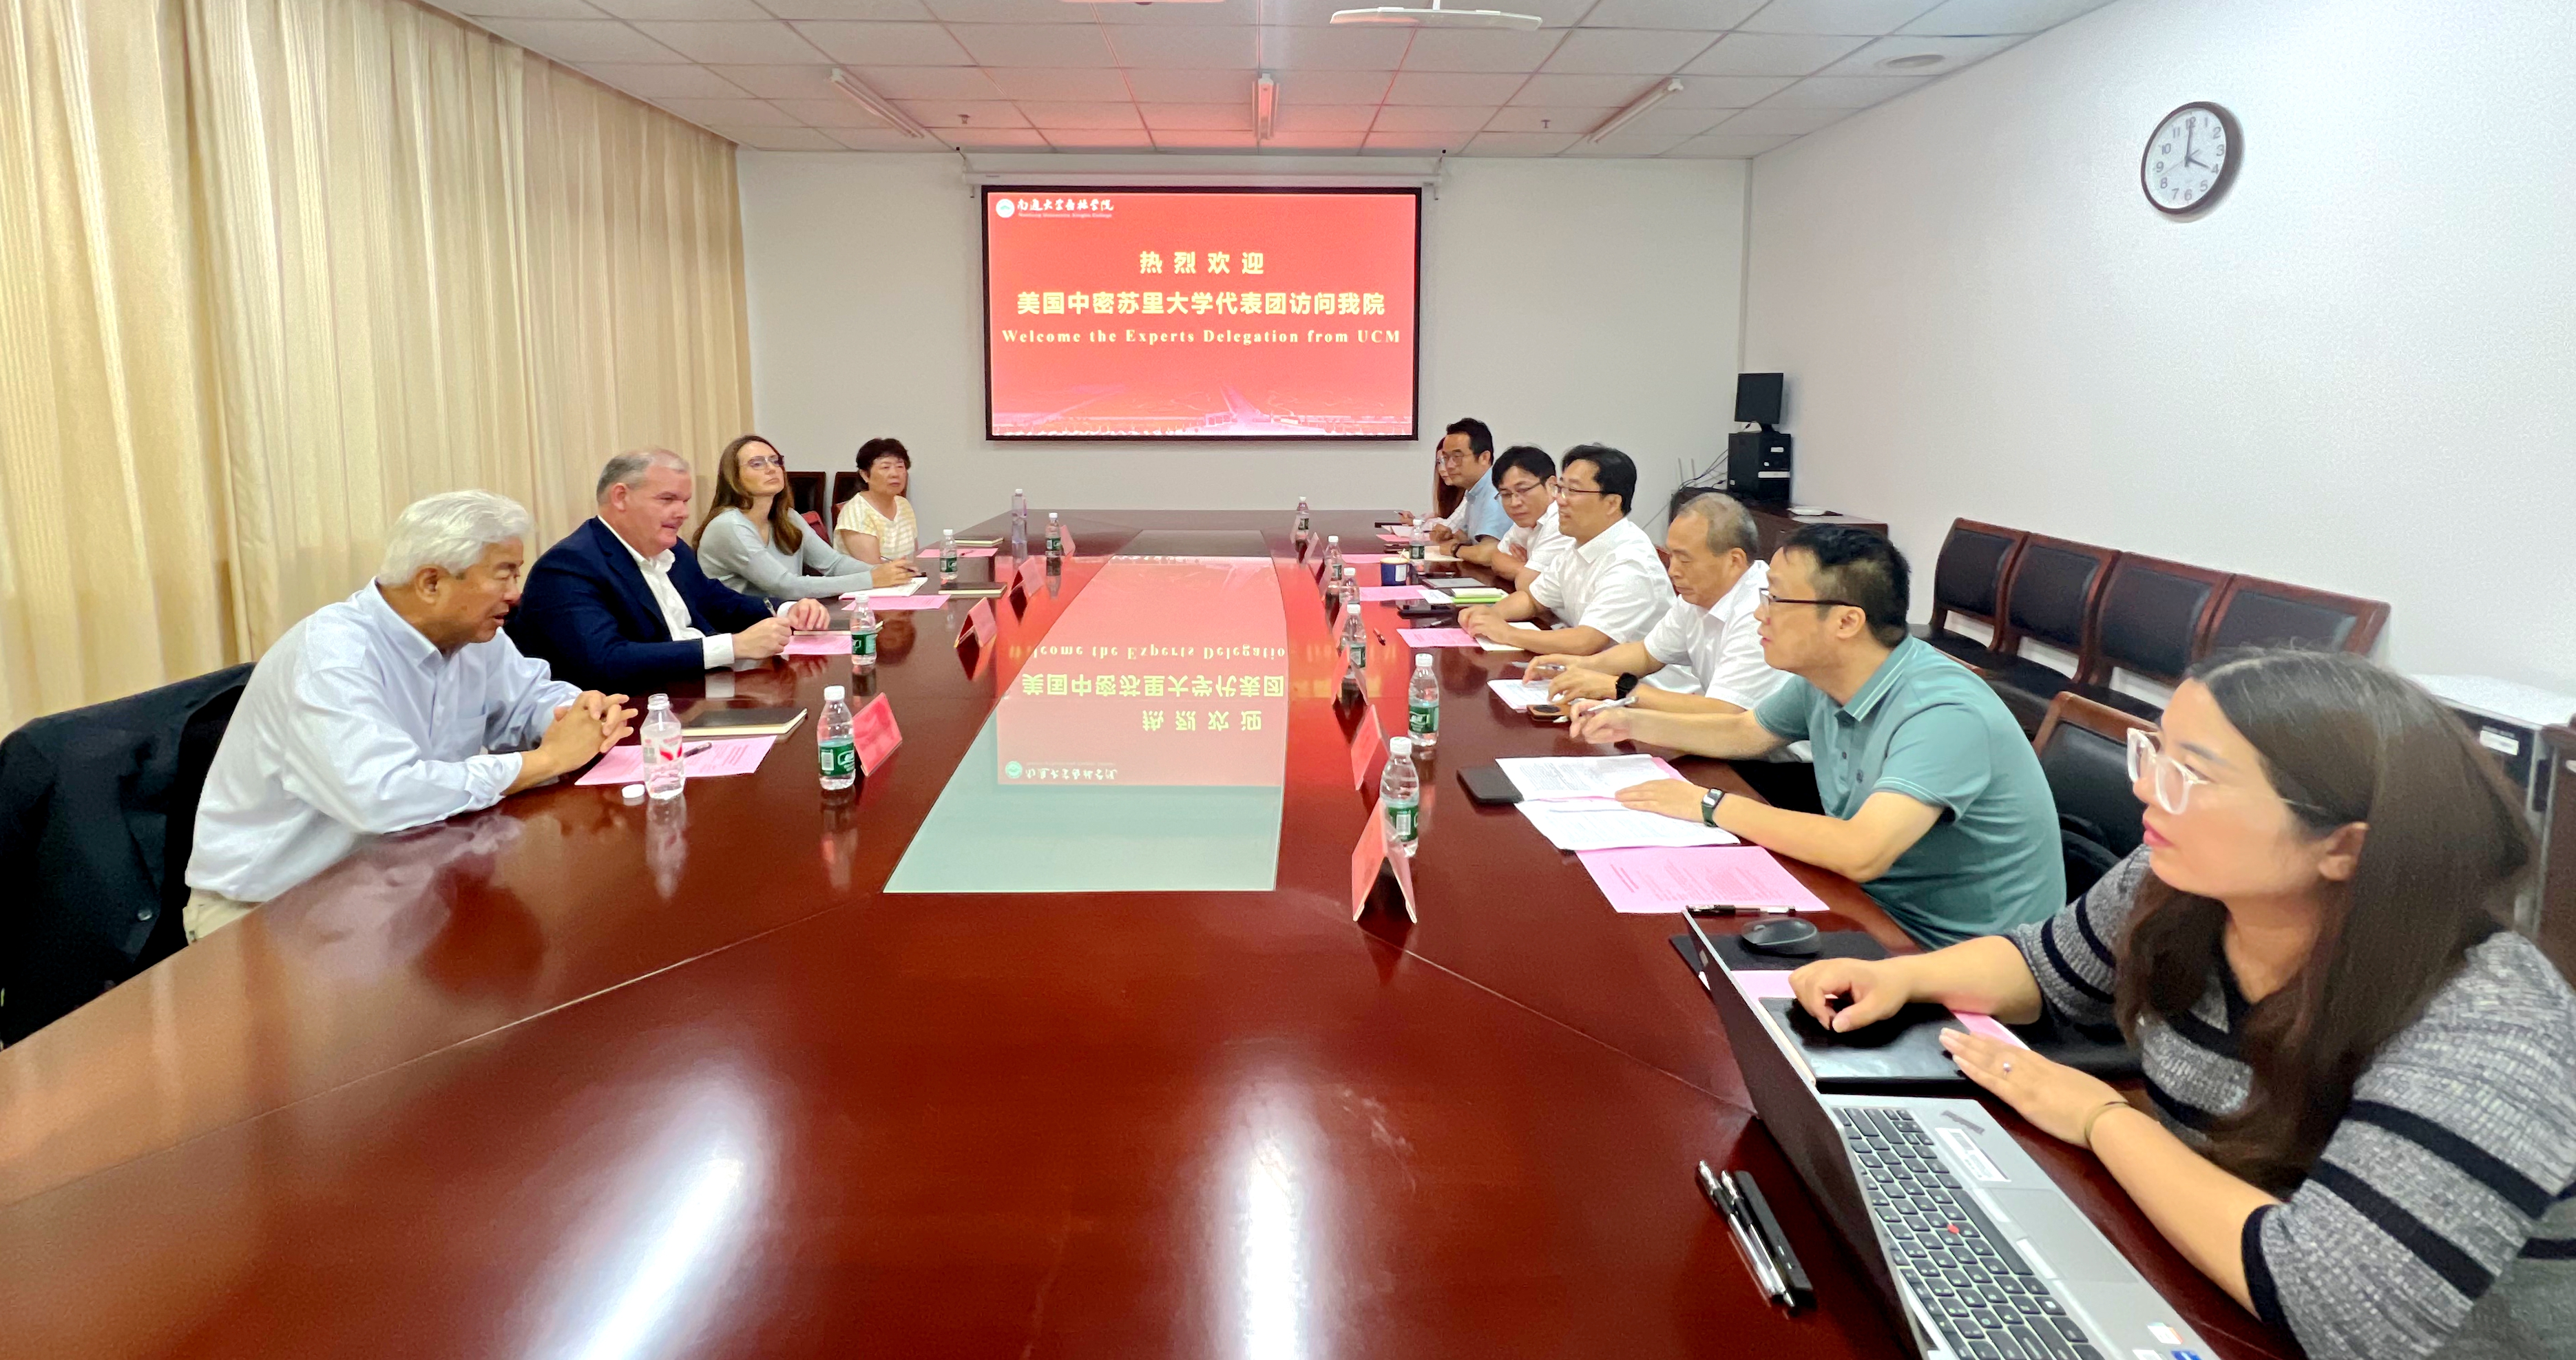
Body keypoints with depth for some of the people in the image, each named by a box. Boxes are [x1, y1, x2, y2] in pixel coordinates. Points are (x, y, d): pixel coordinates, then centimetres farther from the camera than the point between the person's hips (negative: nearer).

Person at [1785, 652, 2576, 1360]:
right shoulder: (2174, 889, -10)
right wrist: (1903, 977, -10)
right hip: (2180, 1285, 6)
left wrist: (2102, 1117, -25)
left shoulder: (2478, 1038, -30)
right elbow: (2046, 965, 9)